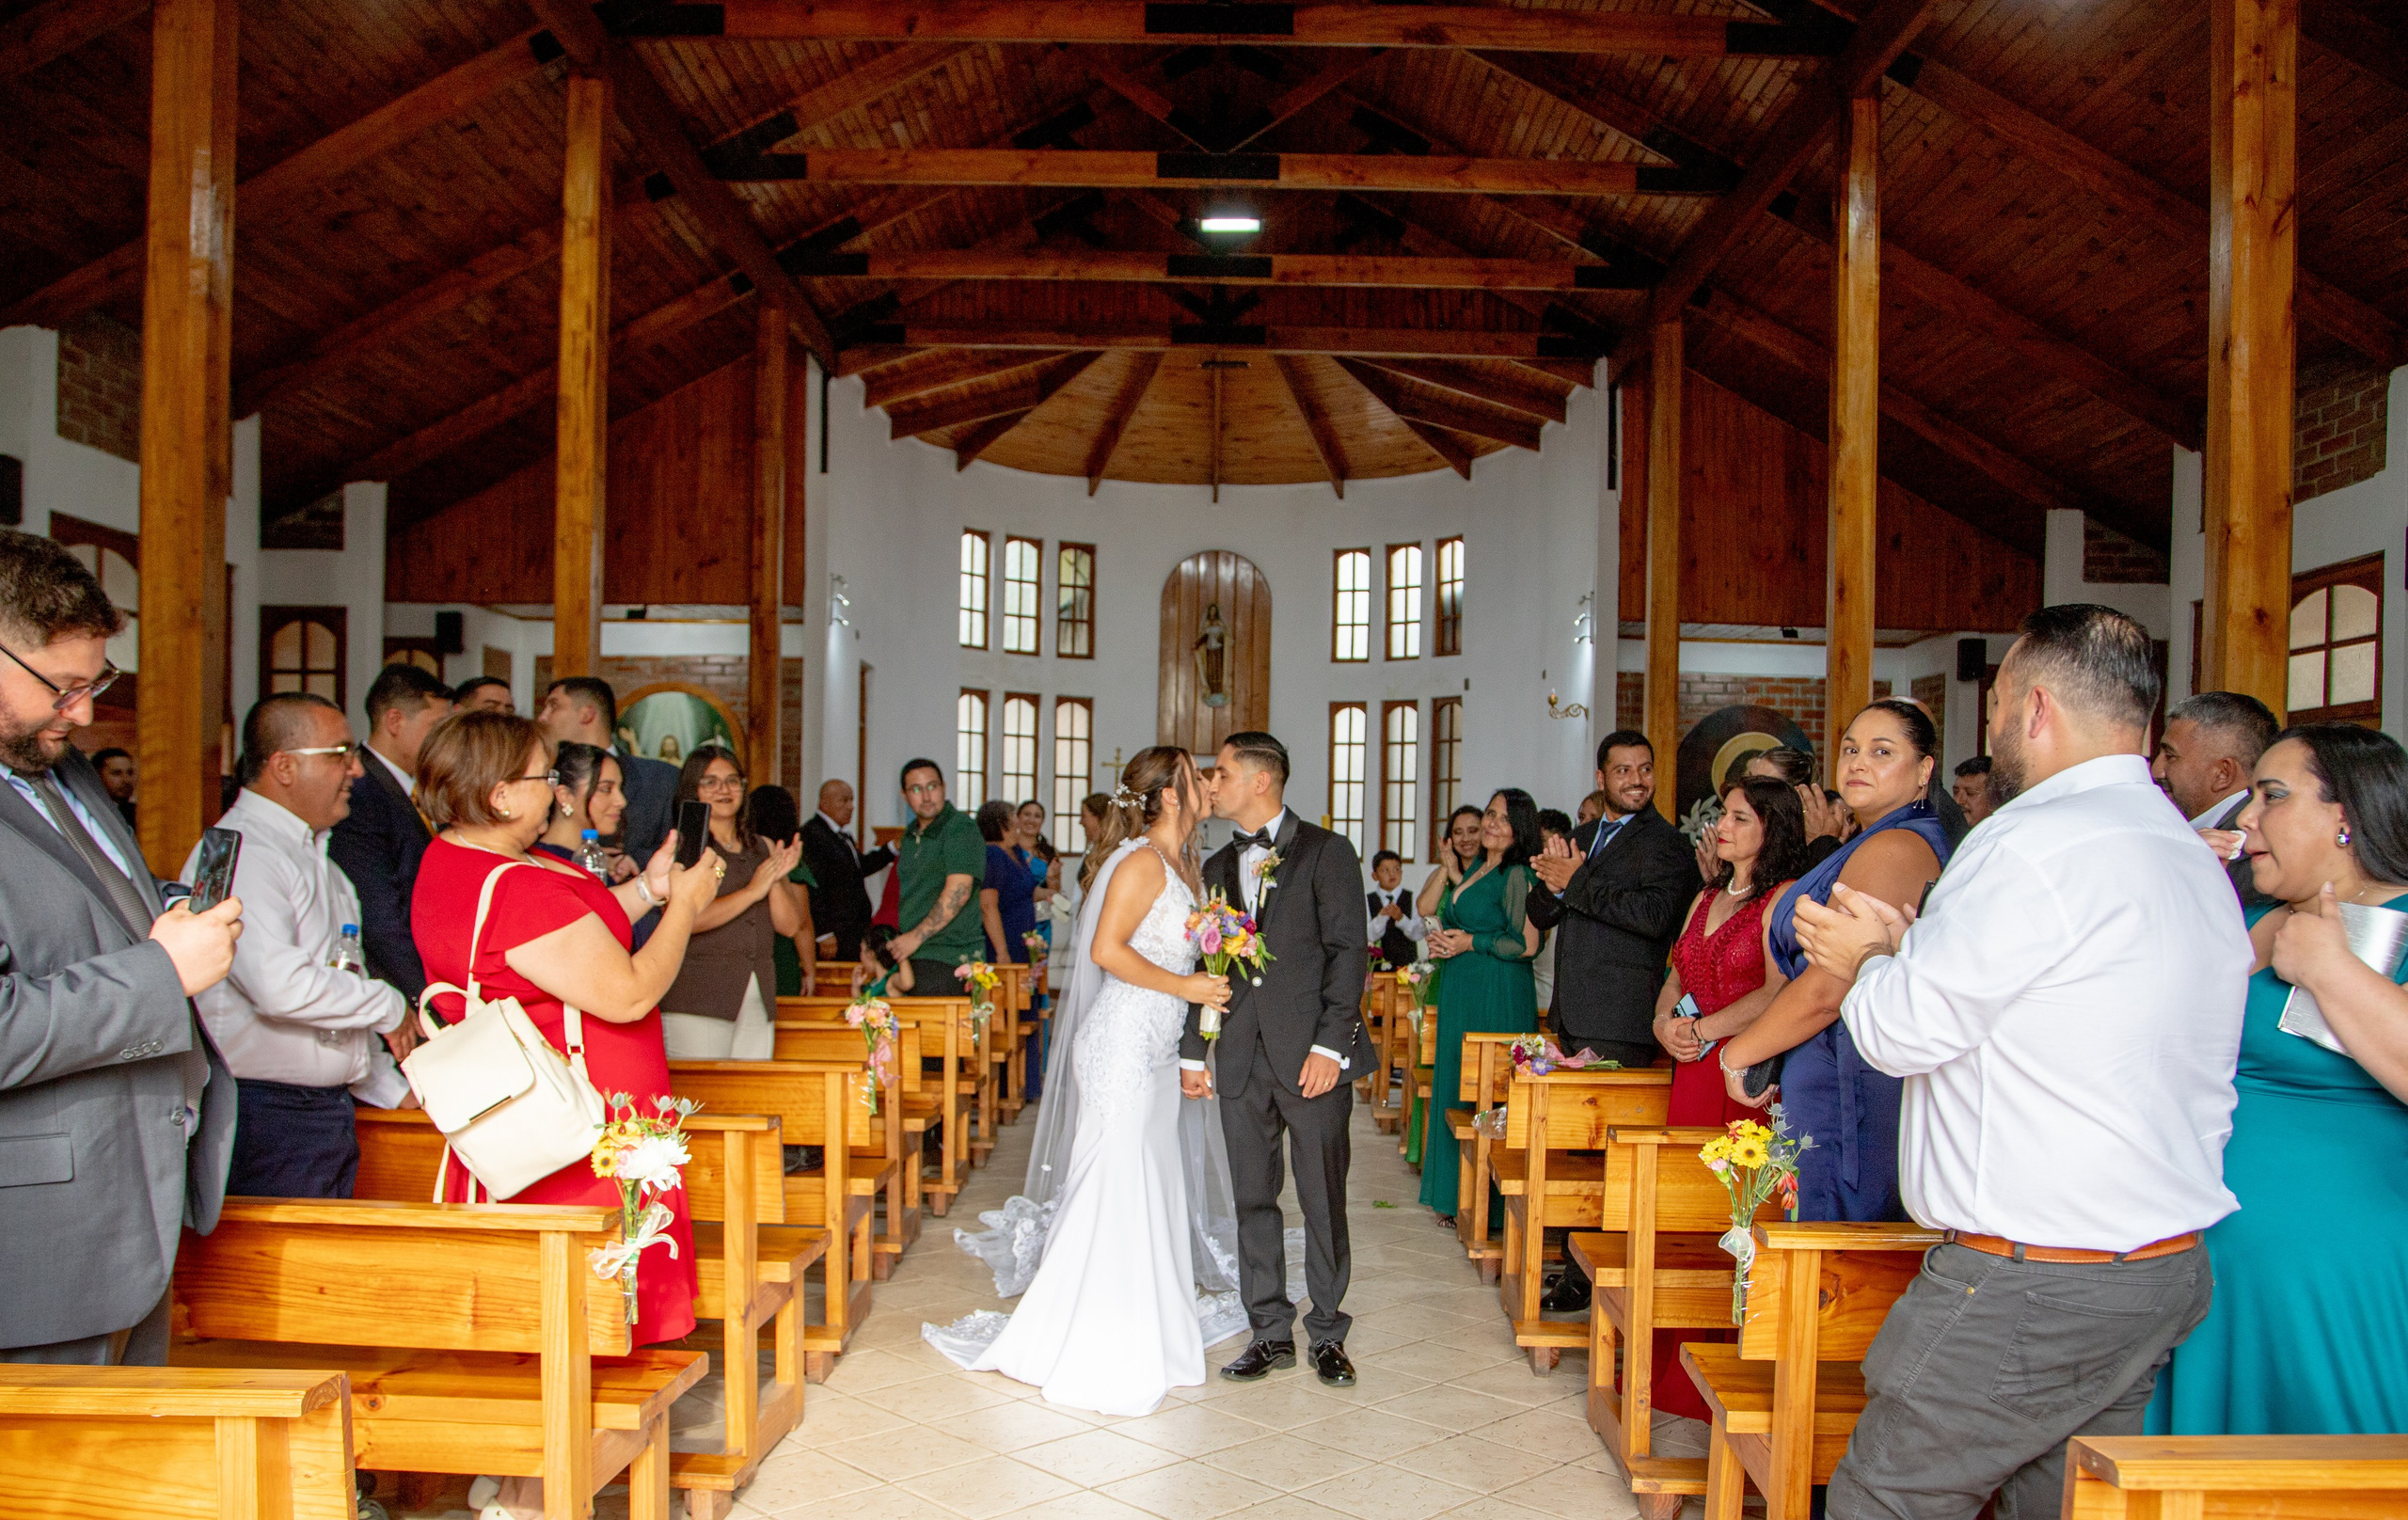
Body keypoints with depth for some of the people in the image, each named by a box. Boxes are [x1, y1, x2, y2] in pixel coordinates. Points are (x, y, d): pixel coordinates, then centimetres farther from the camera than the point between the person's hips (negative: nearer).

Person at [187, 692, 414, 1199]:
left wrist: (392, 1090, 16)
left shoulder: (316, 856, 16)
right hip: (268, 1117, -9)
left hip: (328, 1112, 9)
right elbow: (281, 985, -29)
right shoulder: (239, 854, -16)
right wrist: (389, 1006, -14)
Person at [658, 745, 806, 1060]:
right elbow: (685, 919, -15)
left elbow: (790, 925, 11)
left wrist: (776, 881, -6)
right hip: (698, 1001, -5)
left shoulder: (763, 848, 16)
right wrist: (752, 890, -13)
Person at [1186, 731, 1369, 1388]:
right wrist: (1193, 1050, 11)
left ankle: (1328, 1333, 15)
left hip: (1311, 1055, -5)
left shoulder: (1327, 852, 0)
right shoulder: (1218, 867, 17)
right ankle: (1270, 1332, 20)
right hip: (1241, 1058, 5)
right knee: (1254, 1198, 9)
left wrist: (1330, 1044, -15)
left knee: (1324, 1199, 2)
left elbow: (1347, 950, -7)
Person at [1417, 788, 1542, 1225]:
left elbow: (1527, 946, -18)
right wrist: (1443, 942, 7)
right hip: (1461, 993, 9)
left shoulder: (1518, 875, -11)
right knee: (1457, 1087, 12)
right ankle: (1457, 1199, 22)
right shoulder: (1476, 871, 16)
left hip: (1498, 998, -9)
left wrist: (1470, 942, -14)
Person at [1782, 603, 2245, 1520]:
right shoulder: (2194, 858, 12)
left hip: (2029, 1288, -9)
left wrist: (1864, 962, 7)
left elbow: (1906, 1032, -14)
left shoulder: (2039, 842, -17)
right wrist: (1907, 949, 15)